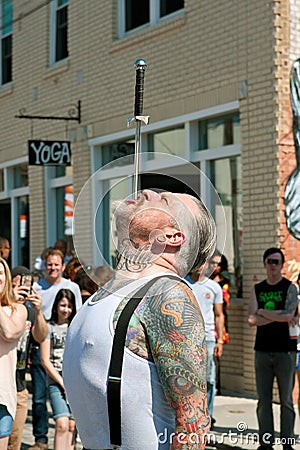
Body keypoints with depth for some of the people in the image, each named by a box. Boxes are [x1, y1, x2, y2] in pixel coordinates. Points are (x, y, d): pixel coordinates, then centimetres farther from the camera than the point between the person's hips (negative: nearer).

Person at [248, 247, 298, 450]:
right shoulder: (258, 289, 11)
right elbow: (252, 319, 0)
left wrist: (263, 312, -5)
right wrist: (278, 317, -9)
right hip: (262, 350, 3)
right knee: (264, 400, 4)